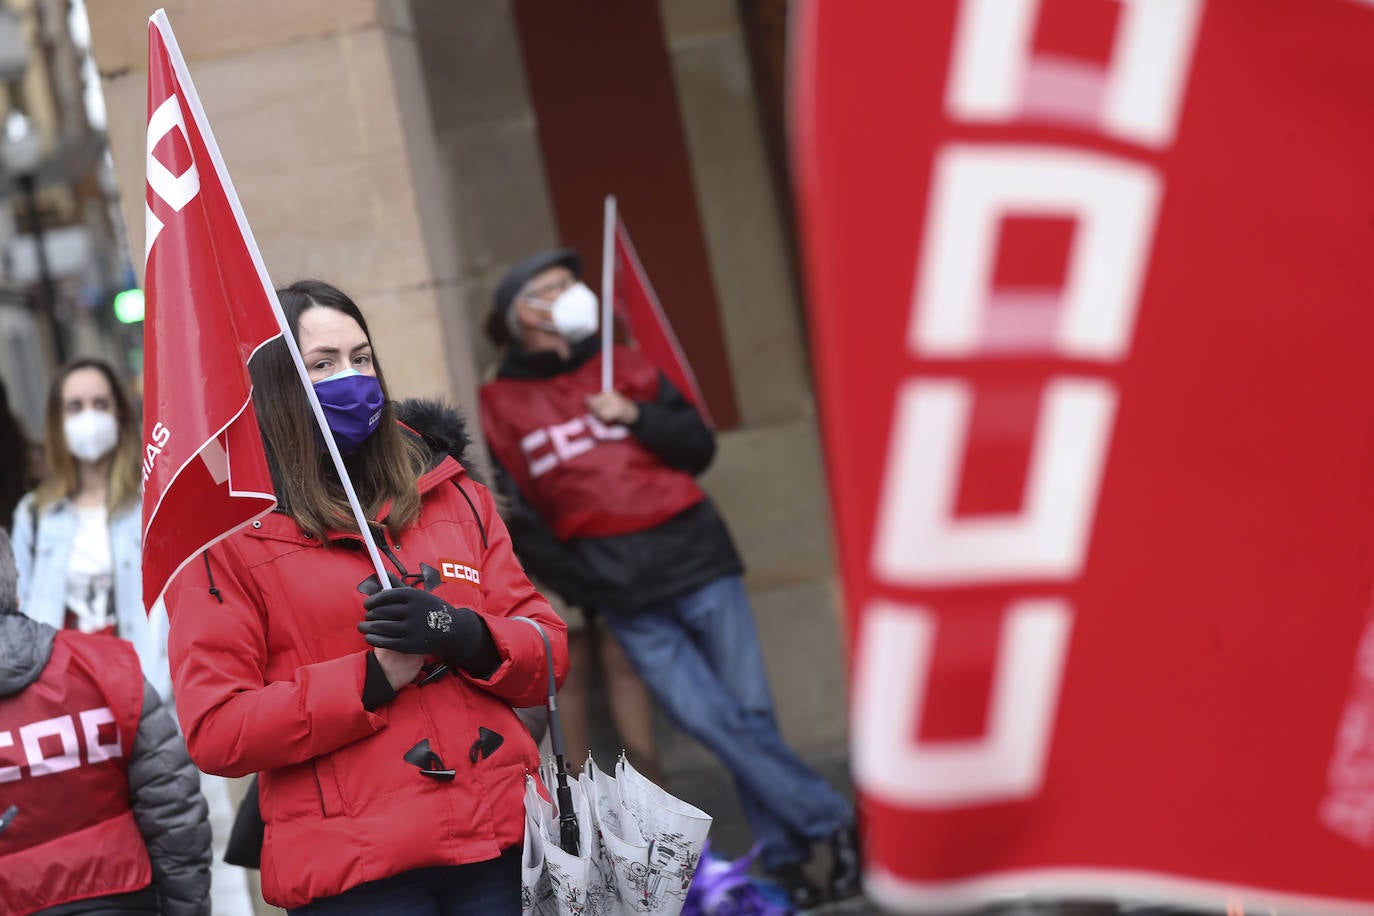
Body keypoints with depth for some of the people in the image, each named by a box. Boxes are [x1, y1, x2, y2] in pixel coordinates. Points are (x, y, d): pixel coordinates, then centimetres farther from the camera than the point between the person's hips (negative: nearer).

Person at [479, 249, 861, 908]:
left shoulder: (625, 368, 10)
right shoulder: (500, 406, 5)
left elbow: (699, 447, 9)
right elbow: (518, 516, 2)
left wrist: (637, 415, -7)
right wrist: (575, 583, -5)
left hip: (694, 557, 2)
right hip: (622, 594, -1)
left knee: (750, 713, -2)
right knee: (712, 721, -8)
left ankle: (784, 859, 9)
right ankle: (833, 823, 2)